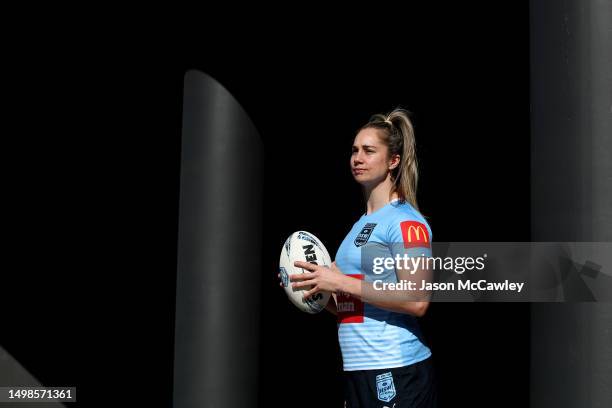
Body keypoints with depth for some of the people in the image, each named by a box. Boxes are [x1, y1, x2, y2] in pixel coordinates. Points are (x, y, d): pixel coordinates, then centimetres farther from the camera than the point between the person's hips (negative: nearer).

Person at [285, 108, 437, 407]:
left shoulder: (406, 221, -9)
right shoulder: (361, 225, 17)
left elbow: (417, 301, -20)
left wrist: (341, 282, -18)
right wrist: (319, 291, 3)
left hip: (396, 373, -8)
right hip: (358, 372, 8)